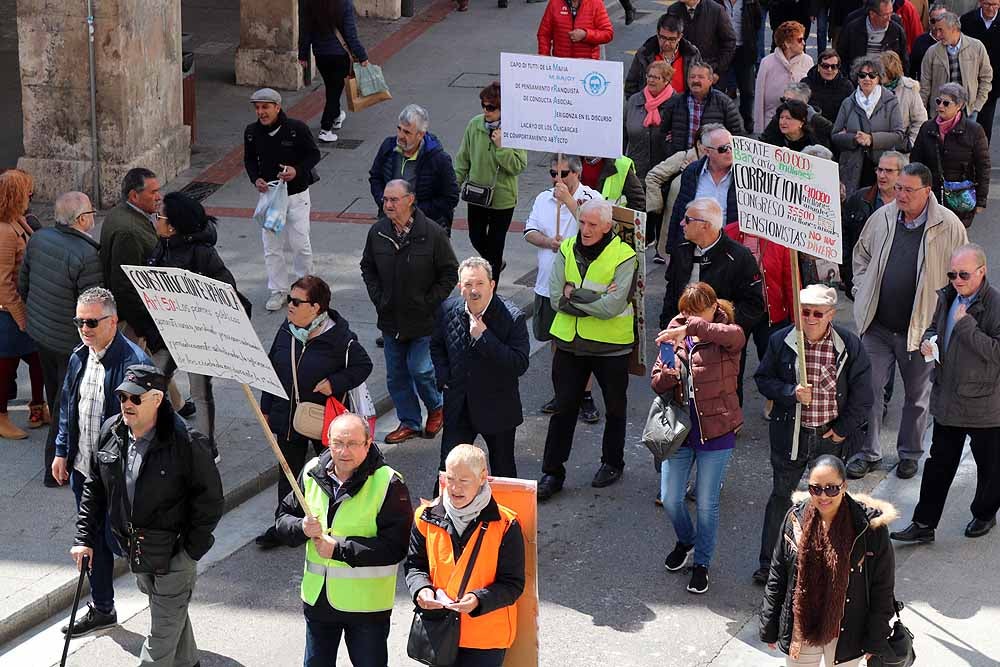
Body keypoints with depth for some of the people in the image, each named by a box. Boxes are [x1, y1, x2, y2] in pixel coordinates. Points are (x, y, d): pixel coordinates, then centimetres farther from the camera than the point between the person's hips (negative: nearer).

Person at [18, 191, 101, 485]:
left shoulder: (39, 238, -7)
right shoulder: (86, 256, -29)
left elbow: (23, 284, 5)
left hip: (39, 330, 7)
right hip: (71, 342, -7)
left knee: (54, 392, 27)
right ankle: (56, 467, 16)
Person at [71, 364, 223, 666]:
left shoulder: (185, 443, -22)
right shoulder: (111, 432, -4)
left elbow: (211, 500, -15)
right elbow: (94, 488, 7)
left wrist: (191, 550, -15)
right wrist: (84, 537, 3)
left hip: (174, 551, -6)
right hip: (135, 549, 6)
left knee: (164, 628, 0)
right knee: (173, 612, 26)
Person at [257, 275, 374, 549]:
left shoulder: (339, 338, -18)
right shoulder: (286, 331, -1)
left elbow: (363, 365, -8)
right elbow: (272, 369, 9)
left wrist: (335, 383, -21)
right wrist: (266, 408, 12)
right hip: (287, 416, 5)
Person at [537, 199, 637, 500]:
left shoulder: (623, 256, -13)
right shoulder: (567, 249, 0)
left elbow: (613, 306, -23)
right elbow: (556, 298, -8)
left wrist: (574, 296, -16)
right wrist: (596, 297, -18)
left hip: (611, 345, -3)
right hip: (570, 342, 3)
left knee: (614, 408, 14)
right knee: (563, 407, 6)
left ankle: (612, 462, 33)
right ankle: (552, 472, 12)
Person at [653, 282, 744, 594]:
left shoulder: (723, 340, -9)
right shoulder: (675, 336, 4)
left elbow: (736, 335, -36)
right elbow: (657, 383, 7)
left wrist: (691, 328, -39)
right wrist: (667, 375, -17)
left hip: (716, 431, -4)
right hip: (680, 428, 4)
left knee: (706, 504, 4)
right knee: (670, 498, 8)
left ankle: (702, 563, 24)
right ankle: (686, 541, 39)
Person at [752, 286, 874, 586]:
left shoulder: (849, 344, -9)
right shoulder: (781, 341, -7)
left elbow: (862, 392, -5)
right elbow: (763, 379, -1)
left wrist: (843, 429, -7)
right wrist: (791, 392, -19)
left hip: (831, 437, 0)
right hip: (790, 434, 0)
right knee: (781, 497, 11)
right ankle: (768, 564, 22)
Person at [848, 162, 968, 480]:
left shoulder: (949, 226, -11)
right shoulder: (882, 217, -1)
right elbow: (862, 254, 17)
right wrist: (862, 292, 8)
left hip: (922, 327, -2)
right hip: (877, 325, 2)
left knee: (917, 394, 13)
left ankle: (910, 453, 30)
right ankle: (868, 452, 19)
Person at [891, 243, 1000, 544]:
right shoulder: (947, 297, 4)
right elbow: (934, 327, 22)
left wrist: (966, 325, -27)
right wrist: (927, 342, -1)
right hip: (947, 400, 6)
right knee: (938, 463, 12)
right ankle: (923, 524, 18)